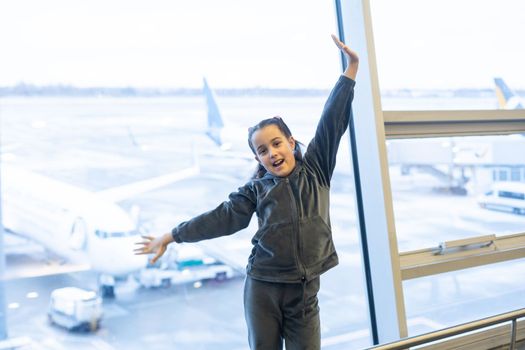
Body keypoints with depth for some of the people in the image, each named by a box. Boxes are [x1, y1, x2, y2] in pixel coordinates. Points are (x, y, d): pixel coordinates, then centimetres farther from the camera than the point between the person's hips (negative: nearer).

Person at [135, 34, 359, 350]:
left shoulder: (315, 169, 2)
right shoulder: (257, 189, 3)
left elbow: (332, 122, -2)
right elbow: (221, 218, 4)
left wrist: (351, 70, -4)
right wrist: (171, 237, 4)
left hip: (304, 290, 0)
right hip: (262, 288, 0)